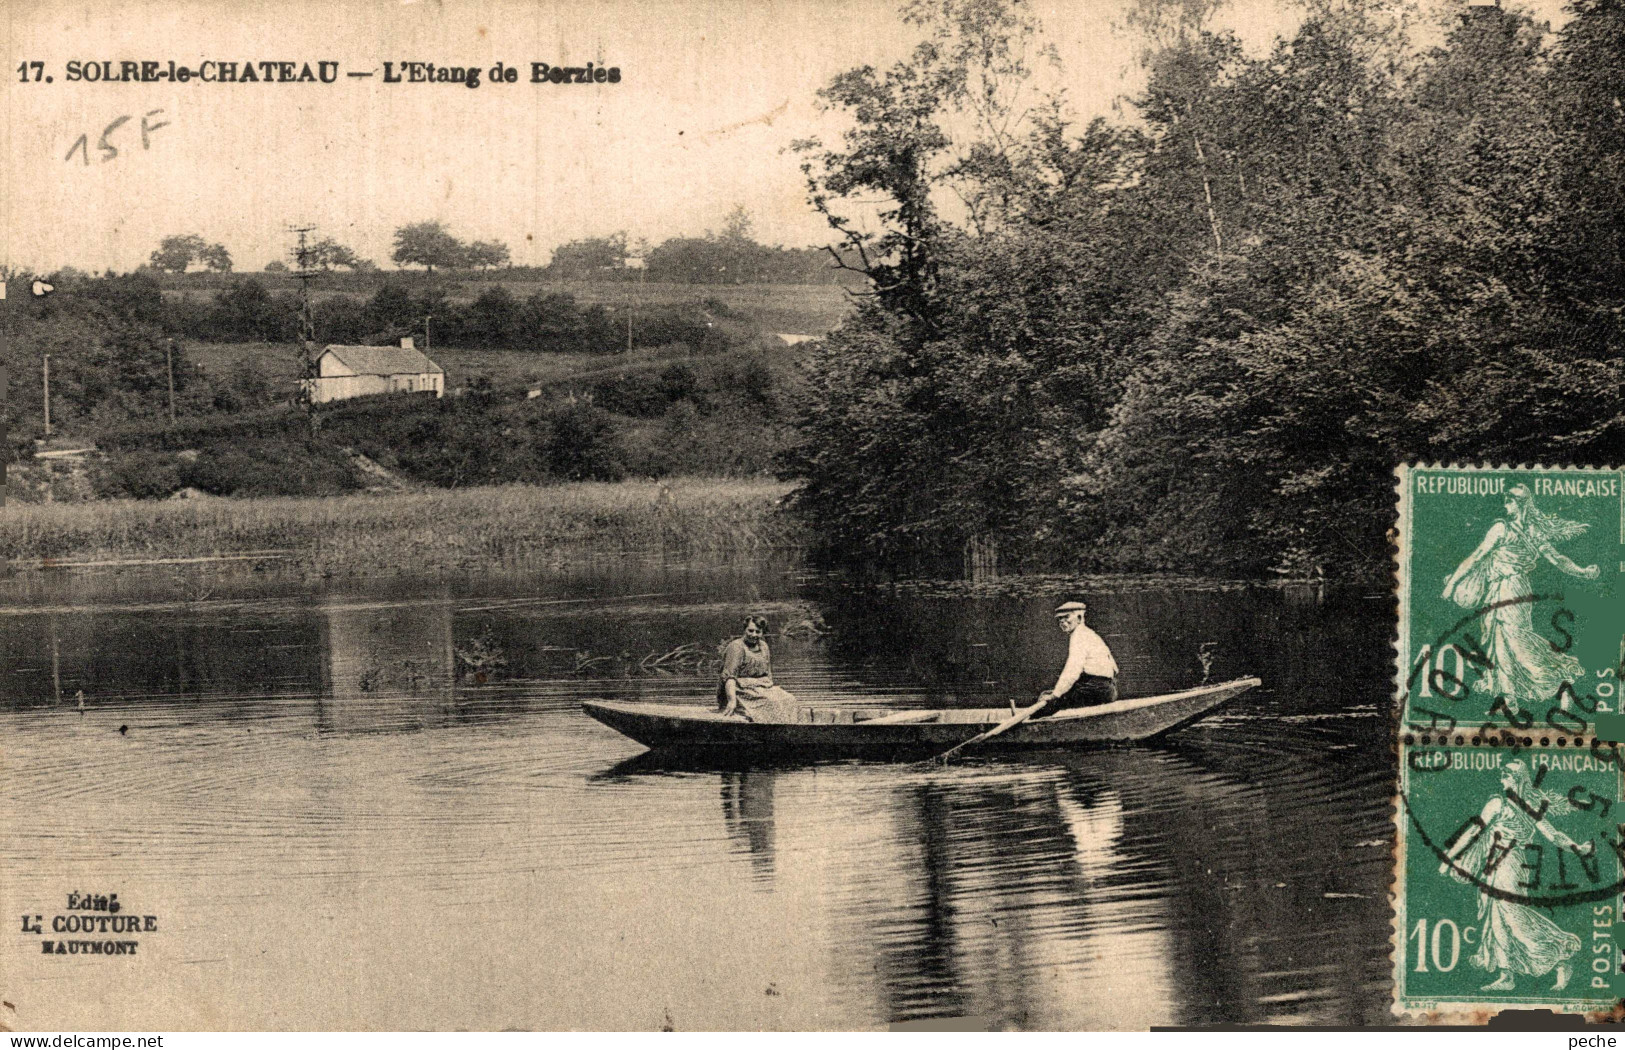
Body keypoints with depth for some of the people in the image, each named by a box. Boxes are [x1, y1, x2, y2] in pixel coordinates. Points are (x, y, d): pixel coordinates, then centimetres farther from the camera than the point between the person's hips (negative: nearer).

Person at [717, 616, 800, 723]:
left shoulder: (763, 646, 15)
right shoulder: (736, 647, -9)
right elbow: (729, 677, -18)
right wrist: (732, 701, -28)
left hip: (762, 687, 8)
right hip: (741, 691, -8)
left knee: (789, 700, -15)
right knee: (772, 702, -29)